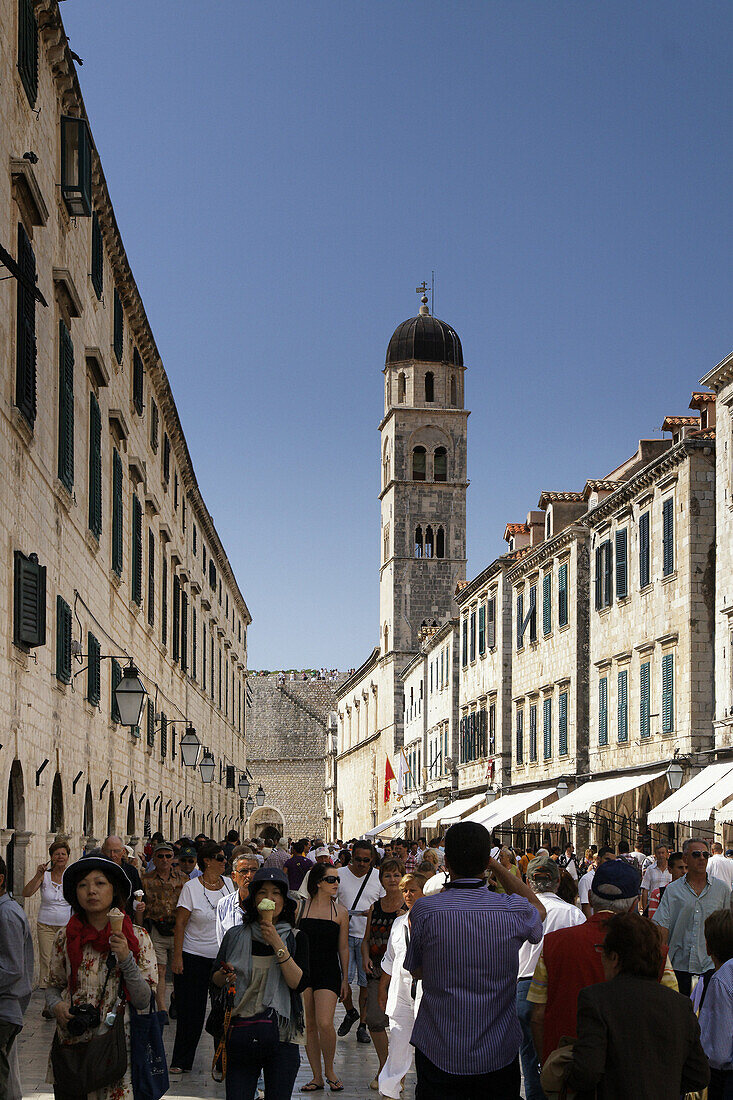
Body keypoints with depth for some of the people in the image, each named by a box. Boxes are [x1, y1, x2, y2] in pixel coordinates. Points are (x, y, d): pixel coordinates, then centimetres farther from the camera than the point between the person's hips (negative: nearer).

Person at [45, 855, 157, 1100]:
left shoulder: (137, 937, -1)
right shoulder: (65, 937, 3)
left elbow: (144, 1002, -5)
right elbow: (53, 986, 14)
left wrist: (126, 960, -18)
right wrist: (56, 1006, -7)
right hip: (72, 1041, 1)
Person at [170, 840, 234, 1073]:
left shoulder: (228, 883, 6)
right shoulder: (191, 887, -7)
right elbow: (180, 923, -7)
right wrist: (177, 957, -12)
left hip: (222, 958, 4)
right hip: (193, 957, -3)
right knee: (190, 1011, 1)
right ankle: (181, 1061, 12)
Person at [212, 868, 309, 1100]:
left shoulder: (295, 938, 5)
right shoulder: (235, 936, 9)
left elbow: (300, 984, -9)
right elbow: (215, 980, 16)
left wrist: (278, 945, -14)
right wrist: (225, 974, -7)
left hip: (281, 1033, -1)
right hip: (239, 1033, 1)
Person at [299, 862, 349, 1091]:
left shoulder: (340, 912, 3)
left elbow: (343, 948, 8)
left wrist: (345, 979, 8)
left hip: (329, 972, -1)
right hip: (302, 969, 1)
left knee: (325, 1023, -14)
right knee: (308, 1025, 3)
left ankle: (329, 1070, 8)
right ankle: (317, 1076, 13)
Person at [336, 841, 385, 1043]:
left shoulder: (379, 878, 2)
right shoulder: (340, 875, 2)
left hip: (369, 936, 0)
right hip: (345, 933, 0)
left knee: (366, 982, 2)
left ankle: (363, 1024, 14)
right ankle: (350, 1012, 20)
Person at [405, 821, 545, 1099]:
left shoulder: (424, 909, -14)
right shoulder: (515, 911, -10)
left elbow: (416, 971, 1)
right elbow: (539, 909, 16)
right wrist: (497, 867, 12)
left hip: (439, 1054, -1)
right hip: (500, 1054, 1)